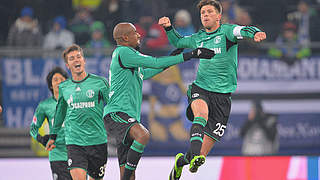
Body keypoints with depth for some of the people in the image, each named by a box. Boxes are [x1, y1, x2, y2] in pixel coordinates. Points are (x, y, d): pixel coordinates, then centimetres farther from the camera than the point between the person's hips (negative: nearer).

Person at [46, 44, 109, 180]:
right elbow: (60, 112, 24)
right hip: (74, 142, 1)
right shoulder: (63, 87, 10)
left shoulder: (99, 82, 1)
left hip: (98, 141, -1)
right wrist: (53, 136, 30)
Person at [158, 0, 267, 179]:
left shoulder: (226, 31, -3)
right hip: (200, 89, 2)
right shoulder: (198, 38, 11)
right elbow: (178, 42, 31)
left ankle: (181, 160, 28)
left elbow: (243, 31, -24)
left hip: (223, 94, -2)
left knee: (203, 152, -1)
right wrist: (169, 28, 13)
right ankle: (194, 155, -52)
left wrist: (255, 33, -47)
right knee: (202, 114, -36)